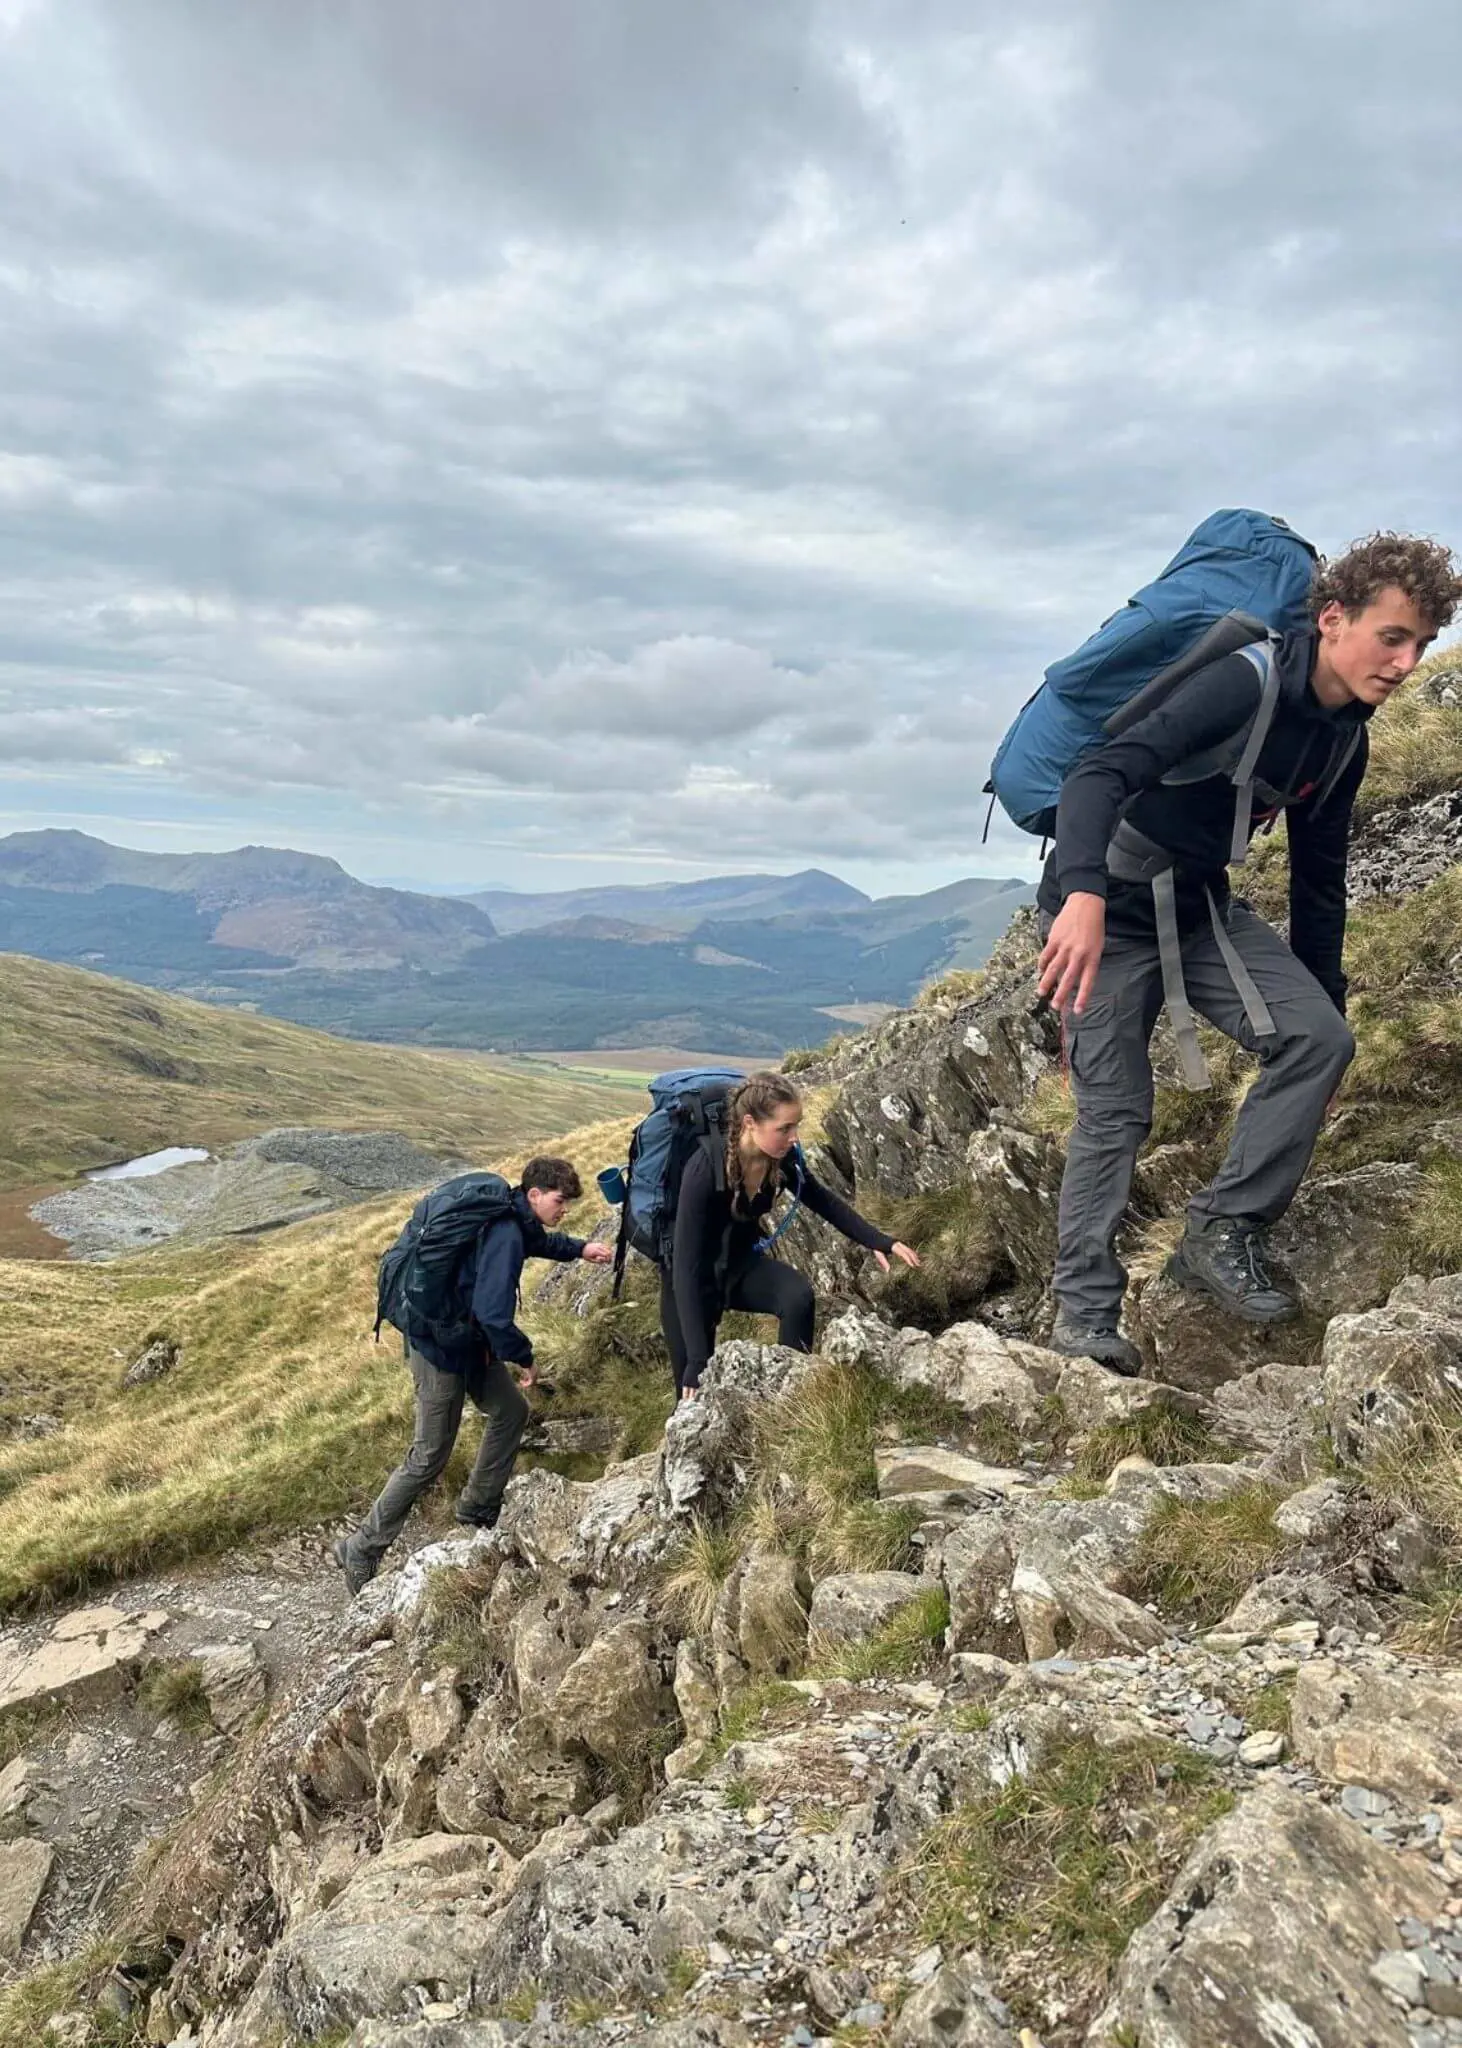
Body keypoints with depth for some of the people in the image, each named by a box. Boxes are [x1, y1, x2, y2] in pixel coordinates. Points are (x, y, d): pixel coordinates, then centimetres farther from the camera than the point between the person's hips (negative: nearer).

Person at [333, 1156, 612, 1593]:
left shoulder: (513, 1219, 2)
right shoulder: (506, 1236, -28)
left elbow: (539, 1241, 28)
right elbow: (494, 1313, -33)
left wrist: (580, 1249, 15)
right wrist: (523, 1356, -17)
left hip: (469, 1340, 10)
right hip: (441, 1350, -10)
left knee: (510, 1412, 16)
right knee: (428, 1459, 2)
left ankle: (479, 1507, 31)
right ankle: (362, 1549, 15)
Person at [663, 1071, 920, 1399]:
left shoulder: (781, 1157, -18)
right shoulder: (705, 1168, -35)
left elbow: (824, 1201, 3)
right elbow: (687, 1266, -36)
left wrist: (879, 1242, -7)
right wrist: (698, 1360, -40)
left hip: (741, 1263, 4)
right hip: (694, 1279, -4)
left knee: (799, 1297, -25)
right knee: (697, 1387, -3)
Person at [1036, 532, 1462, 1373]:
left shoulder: (1344, 740, 3)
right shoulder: (1243, 682, -23)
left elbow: (1319, 882, 13)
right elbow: (1100, 774, -36)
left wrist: (1324, 999, 14)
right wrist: (1083, 894, -52)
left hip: (1204, 907, 7)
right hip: (1104, 908, -7)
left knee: (1319, 1039, -10)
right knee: (1116, 1111, -8)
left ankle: (1223, 1232, 1)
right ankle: (1084, 1311, 6)